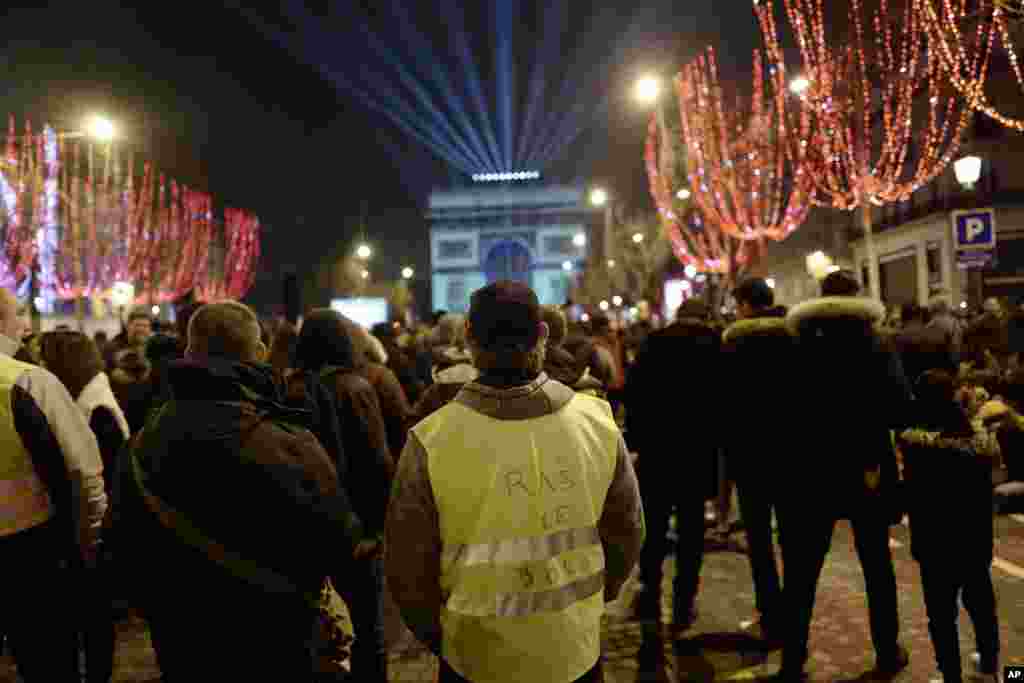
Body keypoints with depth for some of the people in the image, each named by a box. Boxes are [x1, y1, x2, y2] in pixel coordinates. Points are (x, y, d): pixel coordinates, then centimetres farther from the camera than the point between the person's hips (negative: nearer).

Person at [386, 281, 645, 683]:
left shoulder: (431, 442, -23)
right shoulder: (597, 423, -15)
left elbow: (408, 569, -12)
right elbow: (626, 535, -2)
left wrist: (435, 636, 7)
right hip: (576, 649, 2)